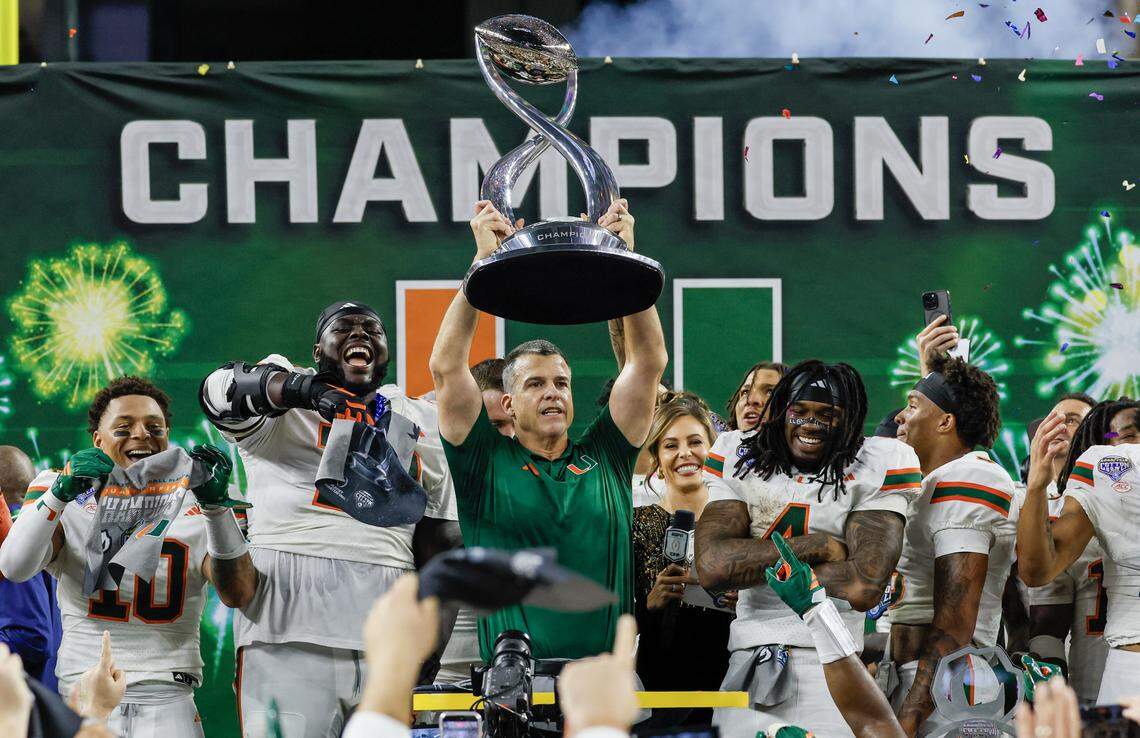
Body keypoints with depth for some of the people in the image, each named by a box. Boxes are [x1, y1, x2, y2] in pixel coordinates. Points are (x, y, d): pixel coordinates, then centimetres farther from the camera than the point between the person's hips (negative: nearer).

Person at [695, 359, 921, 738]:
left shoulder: (876, 472, 0)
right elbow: (711, 566, -8)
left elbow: (863, 588, -14)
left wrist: (757, 561, -5)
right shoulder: (739, 460, 8)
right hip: (747, 667, 2)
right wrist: (817, 547, -8)